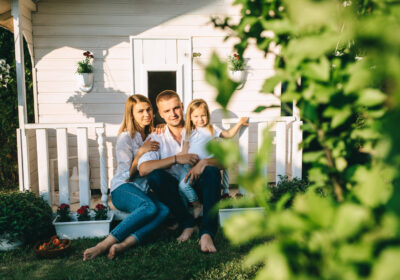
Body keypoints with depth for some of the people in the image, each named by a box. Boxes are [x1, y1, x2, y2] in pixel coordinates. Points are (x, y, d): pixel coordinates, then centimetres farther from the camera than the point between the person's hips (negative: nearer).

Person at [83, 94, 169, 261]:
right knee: (149, 207, -37)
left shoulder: (152, 135, 13)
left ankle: (123, 244, -41)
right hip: (123, 188, -5)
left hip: (143, 190, 6)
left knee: (165, 210, -28)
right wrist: (141, 152, -18)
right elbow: (127, 175, -7)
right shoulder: (125, 137, -5)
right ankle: (104, 245, -37)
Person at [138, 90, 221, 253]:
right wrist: (176, 159, -21)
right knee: (154, 175, -26)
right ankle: (187, 223, -16)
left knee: (212, 171, -29)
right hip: (175, 191, 1)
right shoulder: (157, 138, 2)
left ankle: (206, 233, -35)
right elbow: (143, 169, -16)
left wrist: (204, 162, -27)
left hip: (199, 187, 0)